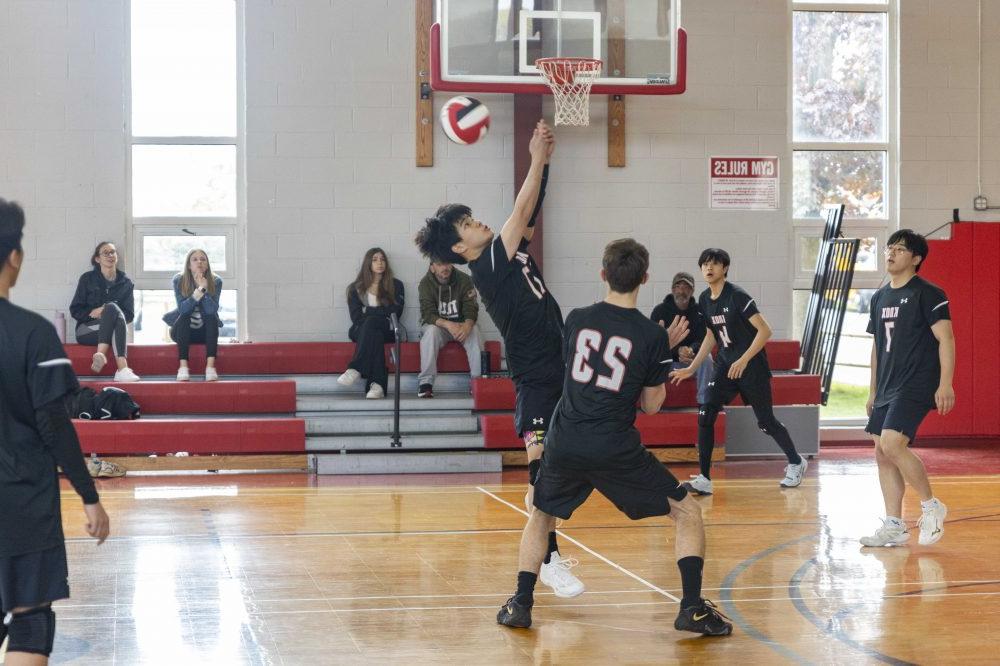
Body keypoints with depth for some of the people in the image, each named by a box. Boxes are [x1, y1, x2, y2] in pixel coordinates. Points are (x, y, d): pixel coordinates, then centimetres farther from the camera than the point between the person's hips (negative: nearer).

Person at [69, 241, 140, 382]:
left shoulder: (125, 283, 13)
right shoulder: (88, 279, 8)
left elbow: (129, 315, 8)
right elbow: (75, 310, 5)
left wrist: (106, 312, -10)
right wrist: (93, 312, -14)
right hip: (87, 329, -2)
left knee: (111, 308, -33)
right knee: (112, 308, -32)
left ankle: (101, 355, -51)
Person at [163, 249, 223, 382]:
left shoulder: (216, 281, -10)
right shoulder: (179, 280, -11)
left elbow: (212, 310, -23)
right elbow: (182, 309, -23)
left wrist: (204, 289, -36)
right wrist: (199, 290, -34)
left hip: (205, 331, 1)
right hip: (183, 331, -1)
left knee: (212, 317, -28)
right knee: (183, 317, -30)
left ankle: (210, 366, -39)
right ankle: (183, 367, -40)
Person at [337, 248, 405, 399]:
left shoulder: (396, 286, 16)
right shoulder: (356, 288, 17)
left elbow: (395, 313, 2)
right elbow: (356, 317, 3)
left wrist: (368, 311, -3)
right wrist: (380, 312, -11)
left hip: (387, 330, -1)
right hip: (361, 330, 1)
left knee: (370, 323, -37)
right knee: (375, 335, -38)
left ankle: (356, 369, -46)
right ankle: (377, 385, -54)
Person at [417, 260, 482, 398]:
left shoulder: (464, 280, -6)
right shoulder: (426, 283, -10)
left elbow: (471, 309, -12)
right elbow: (427, 314, -19)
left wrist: (467, 325, -36)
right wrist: (447, 324, -39)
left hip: (461, 326, 1)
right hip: (437, 325, -1)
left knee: (474, 331, -30)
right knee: (431, 331, -34)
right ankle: (425, 383, -37)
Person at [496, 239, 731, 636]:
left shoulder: (577, 320, 3)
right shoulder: (652, 337, -5)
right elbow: (650, 406, 3)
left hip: (565, 443, 3)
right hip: (616, 450, -3)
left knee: (540, 517, 28)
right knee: (687, 513, 11)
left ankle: (520, 604, 18)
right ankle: (692, 608, 0)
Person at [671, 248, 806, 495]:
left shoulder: (737, 296, -18)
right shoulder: (704, 300, 4)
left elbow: (765, 331, -19)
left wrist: (744, 360, -24)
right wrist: (691, 368, 14)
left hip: (753, 366, -6)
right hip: (726, 365, 6)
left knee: (765, 421, 4)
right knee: (705, 415, -11)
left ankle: (796, 462, 30)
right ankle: (704, 479, -9)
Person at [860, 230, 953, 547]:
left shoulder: (928, 294, -7)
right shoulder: (880, 298, 15)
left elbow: (945, 338, -12)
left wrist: (945, 384, -20)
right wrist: (873, 391, 21)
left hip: (916, 387, -8)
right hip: (887, 389, 8)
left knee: (892, 443, -21)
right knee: (882, 454, 5)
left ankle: (931, 506, -5)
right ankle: (894, 527, 11)